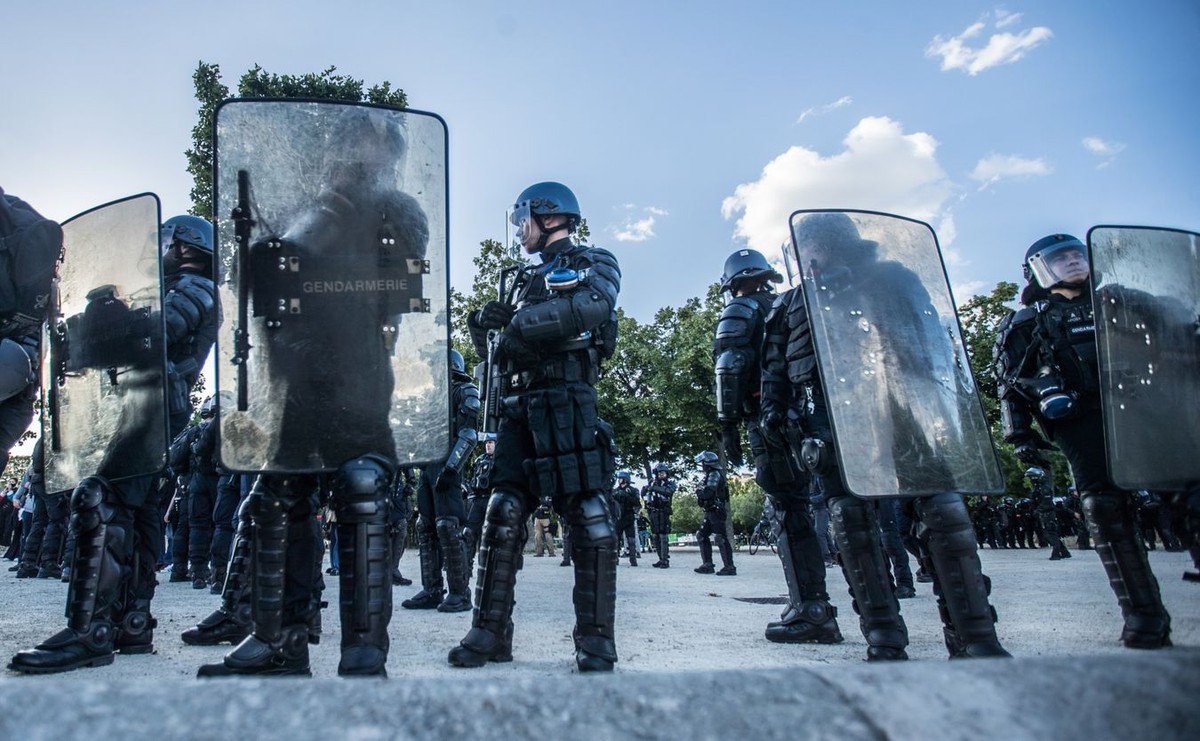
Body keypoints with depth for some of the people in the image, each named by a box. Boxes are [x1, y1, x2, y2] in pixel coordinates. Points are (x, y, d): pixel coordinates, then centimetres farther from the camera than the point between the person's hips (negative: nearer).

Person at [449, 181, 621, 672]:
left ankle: (595, 642, -3)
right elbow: (502, 353, 28)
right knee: (502, 516, 1)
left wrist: (518, 322, -12)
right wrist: (486, 328, 6)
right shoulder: (528, 279, 28)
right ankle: (490, 633, 6)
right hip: (520, 407, 7)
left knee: (588, 519, -9)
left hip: (568, 404, -7)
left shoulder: (594, 264, 7)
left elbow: (591, 307, -18)